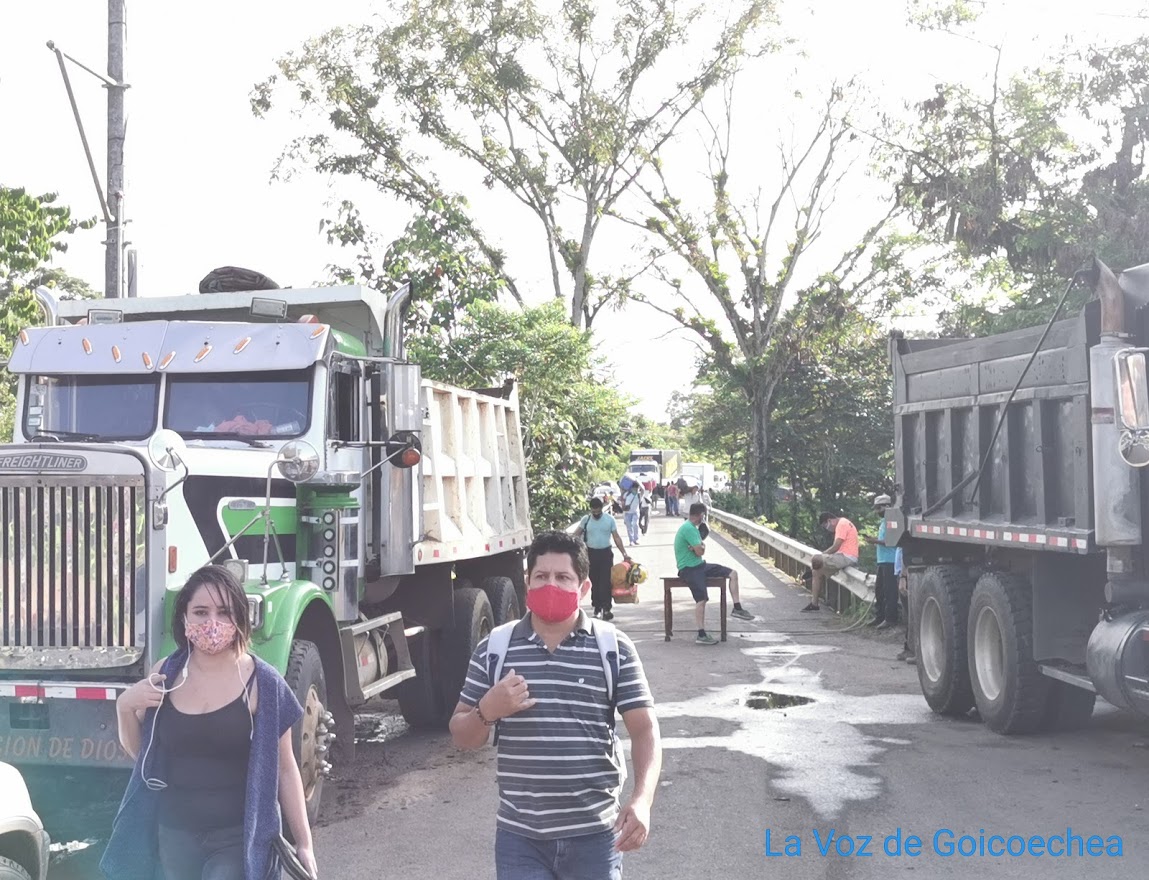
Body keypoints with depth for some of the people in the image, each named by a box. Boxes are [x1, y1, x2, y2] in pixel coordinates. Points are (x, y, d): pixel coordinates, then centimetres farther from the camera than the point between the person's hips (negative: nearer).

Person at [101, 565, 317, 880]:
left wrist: (303, 841, -4)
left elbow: (284, 769, -4)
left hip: (239, 836, -4)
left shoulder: (262, 683, -10)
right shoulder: (165, 675, 0)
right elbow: (138, 750, 12)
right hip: (176, 833, 4)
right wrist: (125, 706, -7)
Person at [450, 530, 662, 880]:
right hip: (519, 837, 1)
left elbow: (645, 729, -4)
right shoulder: (493, 650, 1)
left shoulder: (614, 648, -3)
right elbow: (462, 737, 7)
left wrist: (642, 799, -20)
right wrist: (486, 712, -16)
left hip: (594, 835, 0)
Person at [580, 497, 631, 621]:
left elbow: (616, 537, -1)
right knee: (594, 582, 5)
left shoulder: (610, 520, -2)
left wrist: (624, 554, -7)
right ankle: (597, 608, 15)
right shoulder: (586, 520, 0)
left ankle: (606, 609, -7)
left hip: (606, 553, -1)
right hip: (591, 553, 1)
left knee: (606, 582, -7)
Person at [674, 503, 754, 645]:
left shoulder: (692, 527, 14)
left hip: (699, 564, 10)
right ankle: (701, 635, -23)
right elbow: (700, 551, -21)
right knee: (701, 599, -25)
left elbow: (701, 548, 12)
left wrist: (700, 546, -12)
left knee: (733, 573, 5)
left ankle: (737, 608, 10)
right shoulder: (688, 529, -20)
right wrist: (702, 546, 2)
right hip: (689, 568, -10)